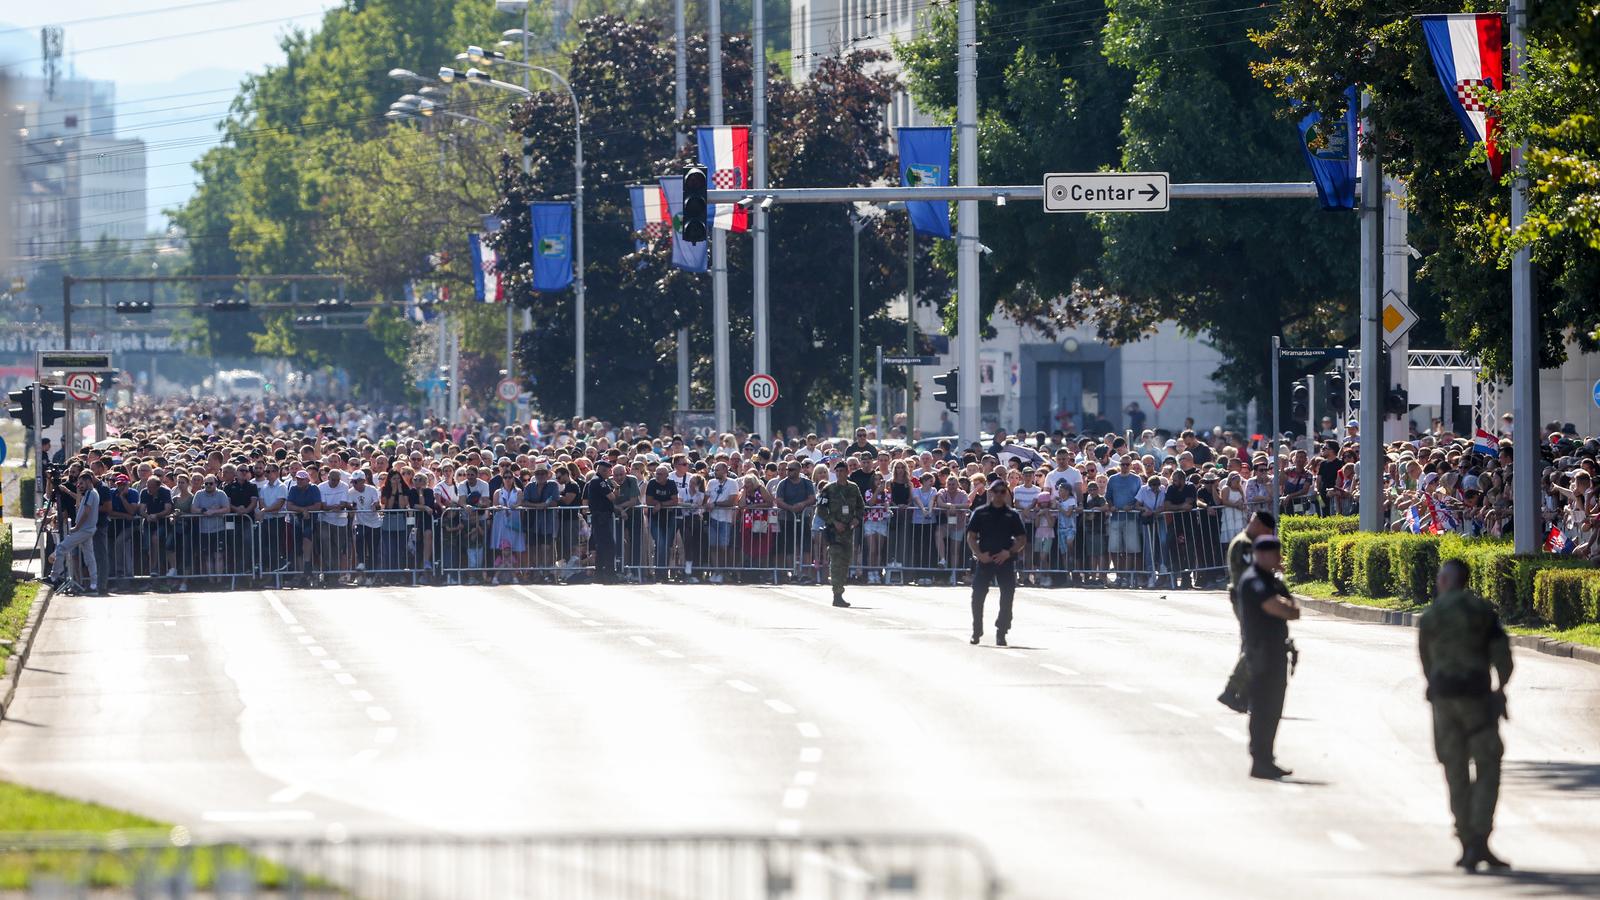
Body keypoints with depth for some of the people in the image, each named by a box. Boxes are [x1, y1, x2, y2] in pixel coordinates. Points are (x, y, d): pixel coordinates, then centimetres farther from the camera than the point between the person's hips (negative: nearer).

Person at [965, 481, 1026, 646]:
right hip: (985, 559, 0)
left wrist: (1009, 552, -11)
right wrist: (979, 554, -12)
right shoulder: (980, 513, 6)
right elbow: (971, 537, 4)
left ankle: (1001, 633, 9)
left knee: (1007, 598, -2)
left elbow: (1022, 540, 5)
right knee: (978, 596, -4)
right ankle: (976, 631, 9)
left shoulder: (1012, 515, 7)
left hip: (1006, 560, 0)